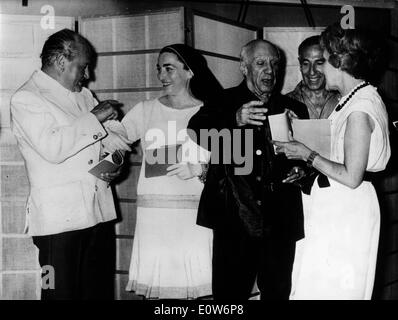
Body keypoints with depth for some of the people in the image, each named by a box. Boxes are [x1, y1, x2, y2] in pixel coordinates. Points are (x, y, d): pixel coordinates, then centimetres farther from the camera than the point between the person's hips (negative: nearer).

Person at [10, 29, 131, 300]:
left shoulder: (83, 95, 17)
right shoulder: (26, 99, -5)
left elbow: (112, 139, 27)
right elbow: (52, 148, -20)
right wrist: (94, 117, -13)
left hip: (100, 213, 7)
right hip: (59, 220, -6)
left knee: (101, 291, 8)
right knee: (62, 293, -3)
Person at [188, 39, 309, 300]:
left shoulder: (294, 109, 13)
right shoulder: (225, 102, 6)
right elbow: (195, 130, -12)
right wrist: (235, 120, -28)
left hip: (279, 223, 2)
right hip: (234, 218, -2)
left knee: (278, 292, 6)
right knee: (229, 292, 0)